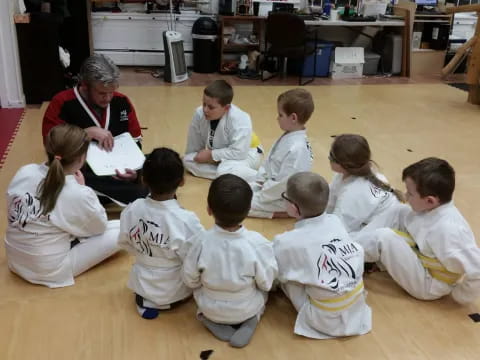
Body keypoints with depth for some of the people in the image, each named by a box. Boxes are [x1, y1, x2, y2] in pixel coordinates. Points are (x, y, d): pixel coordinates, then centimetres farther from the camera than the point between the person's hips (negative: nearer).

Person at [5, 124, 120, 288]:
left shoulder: (24, 172, -11)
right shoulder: (78, 195, -26)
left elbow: (12, 211, 5)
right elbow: (100, 226, -7)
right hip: (50, 271, -6)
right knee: (121, 230, -2)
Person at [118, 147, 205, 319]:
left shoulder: (131, 210, -17)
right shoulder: (186, 220, -32)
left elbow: (124, 243, 0)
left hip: (141, 284, 5)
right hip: (174, 291, -4)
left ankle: (145, 298, 11)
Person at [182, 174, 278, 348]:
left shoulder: (201, 241, -26)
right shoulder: (258, 243, -29)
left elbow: (191, 281, -11)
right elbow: (266, 283, -15)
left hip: (209, 309, 1)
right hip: (247, 309, -1)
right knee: (262, 289, 27)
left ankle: (212, 321, 9)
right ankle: (249, 321, 5)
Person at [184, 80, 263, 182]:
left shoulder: (240, 120, -33)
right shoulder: (199, 114, -18)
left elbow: (238, 152, -33)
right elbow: (192, 148, -3)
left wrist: (211, 155, -27)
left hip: (245, 153, -7)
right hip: (218, 156, 7)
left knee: (225, 171, -36)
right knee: (188, 159, -10)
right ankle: (224, 176, -18)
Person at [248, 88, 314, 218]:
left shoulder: (296, 149, -31)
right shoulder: (287, 137, 0)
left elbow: (284, 184, -28)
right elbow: (269, 163, 11)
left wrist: (260, 196, -18)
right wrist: (258, 182, 5)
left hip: (283, 199, -10)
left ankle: (286, 212, -7)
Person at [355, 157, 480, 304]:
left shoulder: (448, 229, -35)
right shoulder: (431, 209, -9)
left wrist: (460, 296, -14)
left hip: (428, 285, -8)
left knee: (385, 237, -25)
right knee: (397, 213, -4)